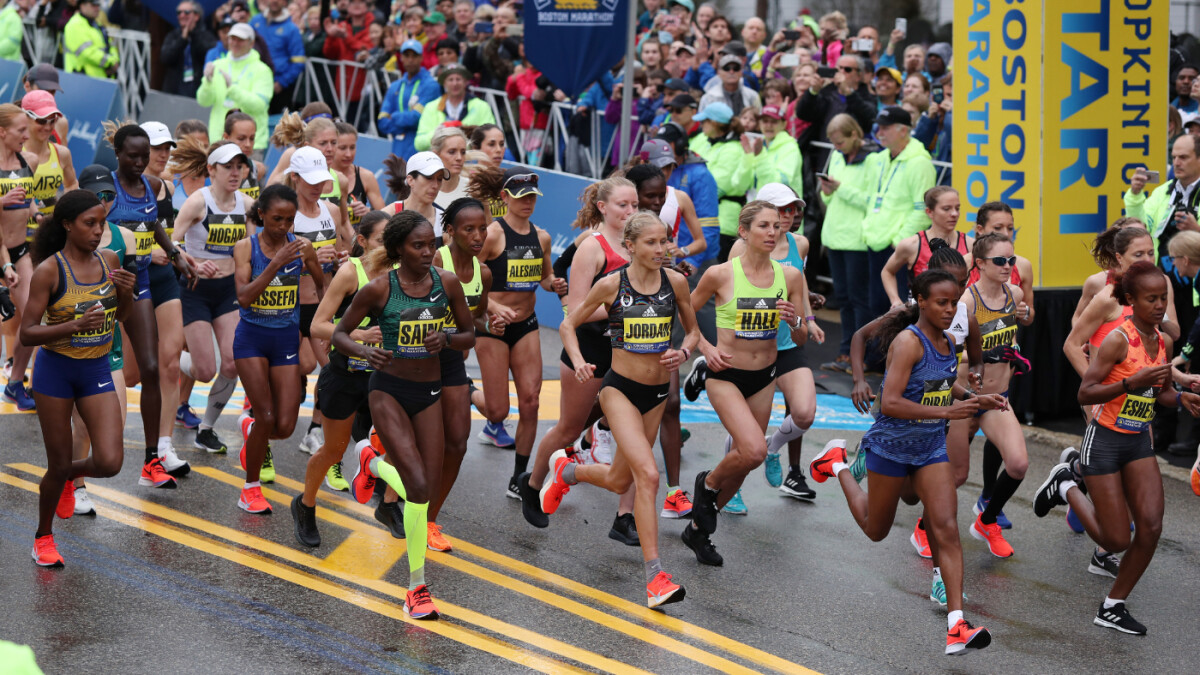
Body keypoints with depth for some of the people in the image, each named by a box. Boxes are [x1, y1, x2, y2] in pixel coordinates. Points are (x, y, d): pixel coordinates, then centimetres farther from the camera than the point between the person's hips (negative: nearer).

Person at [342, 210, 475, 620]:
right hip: (389, 390, -4)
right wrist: (366, 352, -23)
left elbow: (469, 336, 6)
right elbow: (339, 334, -3)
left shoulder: (446, 282, -3)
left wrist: (445, 338, -16)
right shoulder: (379, 289, -12)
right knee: (418, 486, -16)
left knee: (427, 489, 3)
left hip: (429, 391, 4)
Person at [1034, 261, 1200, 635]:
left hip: (1139, 442, 7)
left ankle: (1113, 606, 12)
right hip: (1105, 440, -6)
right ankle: (1067, 485, 24)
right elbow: (1085, 394, -21)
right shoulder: (1118, 340, -19)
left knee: (1151, 527, -6)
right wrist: (1131, 382, -31)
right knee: (1117, 540, -2)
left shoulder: (1164, 342, 3)